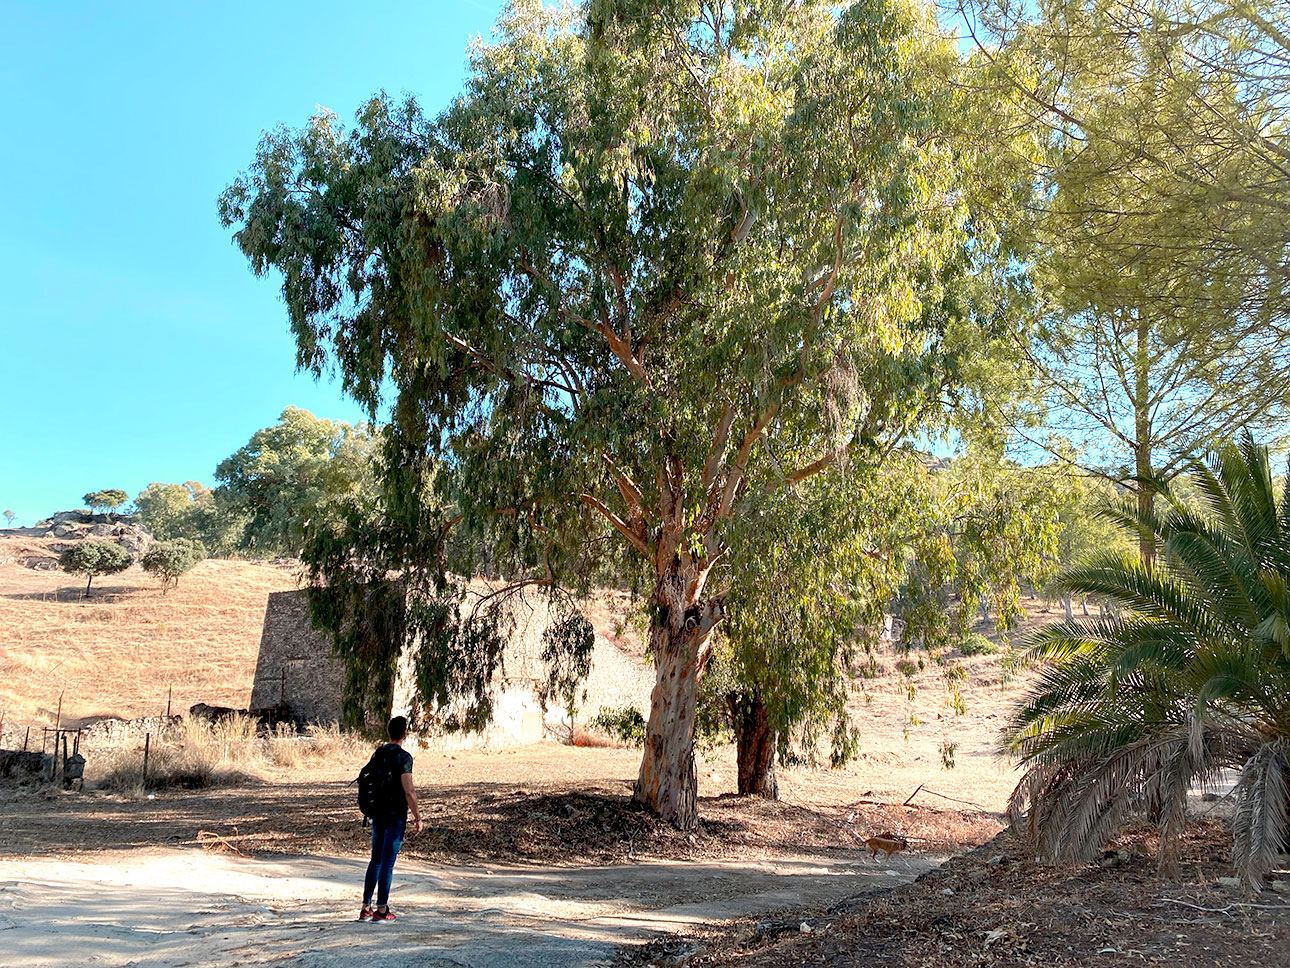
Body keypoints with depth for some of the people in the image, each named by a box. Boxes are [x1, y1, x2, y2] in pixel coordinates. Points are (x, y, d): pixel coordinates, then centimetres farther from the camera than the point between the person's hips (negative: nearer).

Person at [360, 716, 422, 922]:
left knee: (376, 860, 14)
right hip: (396, 816, -7)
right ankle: (381, 910, 5)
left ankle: (366, 908, 15)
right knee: (388, 862, -1)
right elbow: (409, 791, -18)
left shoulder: (377, 754, 7)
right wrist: (417, 817, -10)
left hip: (377, 814, 7)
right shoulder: (403, 757, -15)